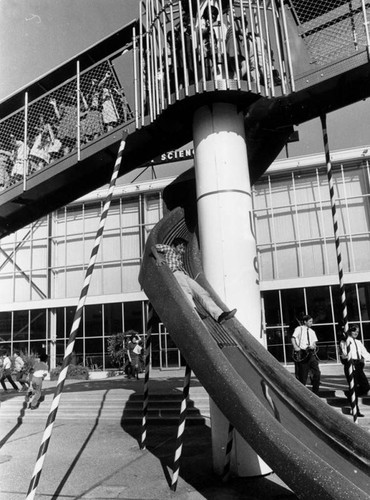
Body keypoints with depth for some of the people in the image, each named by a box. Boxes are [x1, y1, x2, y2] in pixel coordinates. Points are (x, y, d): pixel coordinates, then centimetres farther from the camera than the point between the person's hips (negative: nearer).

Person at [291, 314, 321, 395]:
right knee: (303, 376, -2)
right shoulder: (299, 329, 2)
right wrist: (295, 347, -21)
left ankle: (315, 393, 9)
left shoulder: (312, 331, 20)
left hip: (311, 354, 5)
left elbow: (314, 343, 18)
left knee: (317, 373, -3)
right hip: (302, 355, -5)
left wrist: (313, 346, -4)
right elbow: (293, 338, -6)